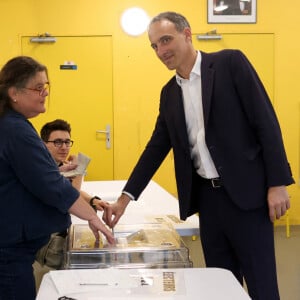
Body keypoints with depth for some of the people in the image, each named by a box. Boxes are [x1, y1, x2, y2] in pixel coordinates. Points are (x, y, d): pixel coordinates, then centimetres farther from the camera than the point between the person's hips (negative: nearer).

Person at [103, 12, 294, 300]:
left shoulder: (230, 62, -5)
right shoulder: (169, 93, 12)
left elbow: (265, 121, -8)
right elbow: (156, 147, 15)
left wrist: (277, 182, -13)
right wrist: (125, 198, 9)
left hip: (245, 191, -5)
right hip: (206, 195, 6)